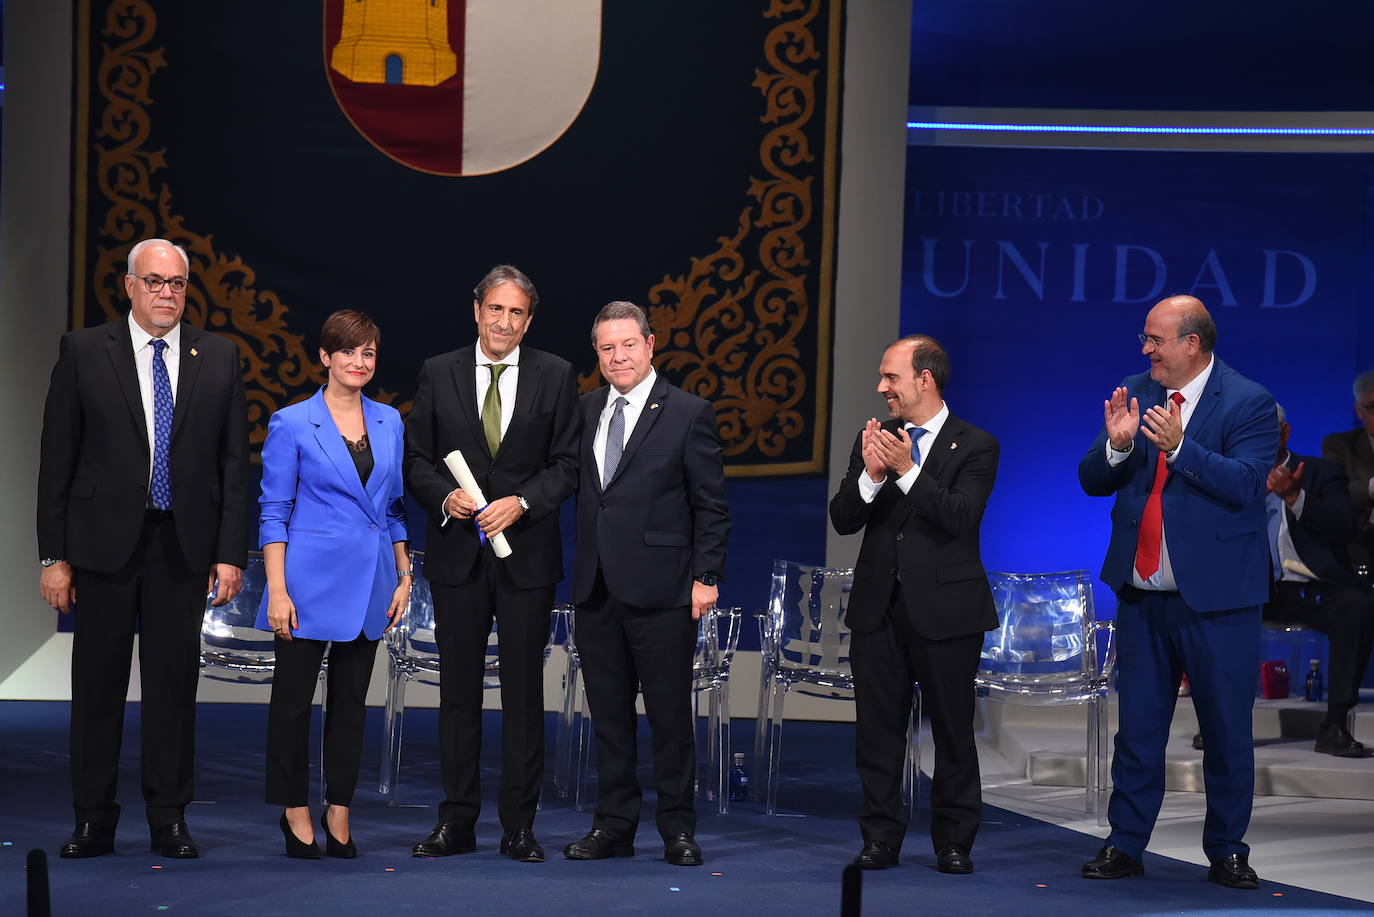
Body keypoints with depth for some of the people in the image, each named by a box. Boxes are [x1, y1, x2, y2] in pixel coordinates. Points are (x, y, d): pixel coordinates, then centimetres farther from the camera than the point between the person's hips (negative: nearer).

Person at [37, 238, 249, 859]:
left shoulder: (218, 358, 6)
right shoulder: (83, 352, 1)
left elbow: (234, 463, 6)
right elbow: (56, 461, 0)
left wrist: (231, 553, -1)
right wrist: (54, 556, -5)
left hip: (183, 548, 1)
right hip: (104, 544, -1)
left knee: (175, 684, 5)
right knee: (97, 684, 4)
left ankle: (169, 820, 14)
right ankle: (93, 821, 13)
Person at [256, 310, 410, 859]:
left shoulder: (388, 423, 9)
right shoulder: (291, 424, -4)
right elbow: (273, 513, -5)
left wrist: (404, 576, 9)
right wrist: (277, 591, -11)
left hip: (369, 584, 4)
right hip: (310, 579, -4)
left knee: (352, 700, 9)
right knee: (293, 697, 2)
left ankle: (338, 811, 18)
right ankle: (296, 811, 13)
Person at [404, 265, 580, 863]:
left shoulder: (555, 376, 3)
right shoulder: (438, 374, 5)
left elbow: (567, 464, 1)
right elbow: (416, 458, 6)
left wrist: (520, 502, -13)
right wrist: (445, 496, -12)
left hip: (526, 551, -1)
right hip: (458, 554, 1)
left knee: (523, 690, 2)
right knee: (458, 689, 6)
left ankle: (519, 825, 8)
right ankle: (456, 822, 13)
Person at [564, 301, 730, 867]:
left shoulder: (688, 414, -3)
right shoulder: (586, 411, 12)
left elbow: (711, 506, -3)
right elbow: (581, 492, 13)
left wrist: (706, 576, -8)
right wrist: (578, 570, 4)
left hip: (661, 588, -5)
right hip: (596, 588, 5)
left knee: (671, 714, 1)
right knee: (608, 714, 10)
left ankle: (677, 830, 11)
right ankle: (613, 826, 19)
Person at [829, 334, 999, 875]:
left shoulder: (975, 446, -4)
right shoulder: (872, 440, 9)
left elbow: (959, 517, -17)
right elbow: (842, 520, 2)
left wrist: (907, 471, -24)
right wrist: (870, 476, -16)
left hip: (946, 609, -4)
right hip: (879, 607, 4)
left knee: (953, 730, 4)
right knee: (877, 729, 7)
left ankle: (954, 844, 14)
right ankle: (881, 839, 15)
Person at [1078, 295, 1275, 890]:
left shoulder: (1248, 404, -8)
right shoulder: (1136, 394, 6)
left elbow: (1246, 484, -21)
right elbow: (1092, 482, 4)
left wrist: (1177, 446, -31)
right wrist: (1116, 444, -16)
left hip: (1216, 596, -4)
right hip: (1141, 594, 4)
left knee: (1228, 731, 5)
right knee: (1137, 726, 10)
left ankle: (1227, 851, 18)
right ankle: (1125, 845, 18)